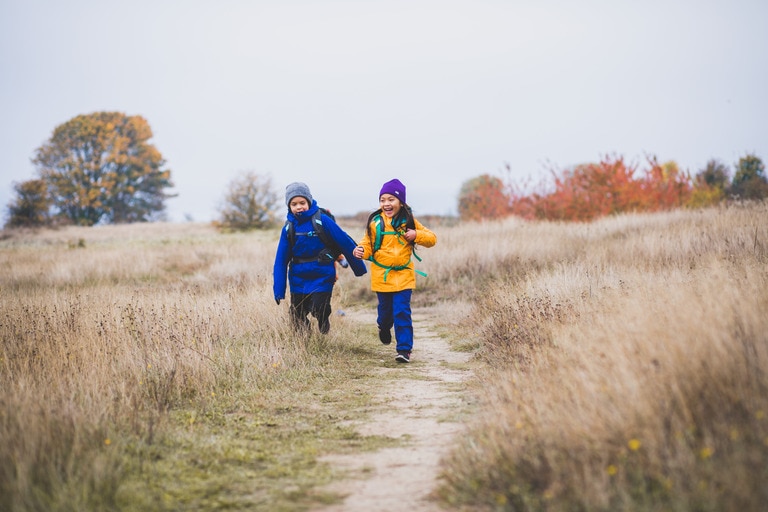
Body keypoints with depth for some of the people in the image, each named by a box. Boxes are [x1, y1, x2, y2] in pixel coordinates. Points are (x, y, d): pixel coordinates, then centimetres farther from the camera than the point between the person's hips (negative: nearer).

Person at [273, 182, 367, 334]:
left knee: (318, 310, -15)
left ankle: (324, 337, 16)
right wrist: (278, 290, -2)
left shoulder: (321, 220, -12)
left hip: (322, 277, -4)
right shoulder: (289, 227, 0)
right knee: (297, 318, 6)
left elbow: (345, 242, -6)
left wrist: (359, 268, -1)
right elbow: (281, 260, 1)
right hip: (299, 280, 4)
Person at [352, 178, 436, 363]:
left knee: (402, 312, -10)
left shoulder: (409, 222, -1)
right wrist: (360, 250, -22)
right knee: (385, 310, 16)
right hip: (381, 276, 1)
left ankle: (404, 349, -4)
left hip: (403, 275, -1)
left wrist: (416, 235, -16)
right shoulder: (375, 222, -2)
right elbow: (368, 243, 1)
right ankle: (384, 328, 51)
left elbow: (431, 239, 3)